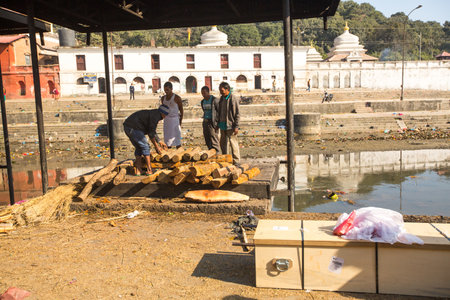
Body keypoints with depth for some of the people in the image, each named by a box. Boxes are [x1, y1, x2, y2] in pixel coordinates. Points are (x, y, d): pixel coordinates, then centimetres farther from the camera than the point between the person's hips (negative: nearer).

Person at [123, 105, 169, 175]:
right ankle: (149, 170, 0)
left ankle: (138, 170, 14)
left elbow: (152, 131, 33)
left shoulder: (152, 114, 23)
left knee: (139, 148, 17)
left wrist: (160, 142, 37)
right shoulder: (156, 116, -8)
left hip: (127, 127, 10)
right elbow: (151, 133, -11)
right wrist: (156, 146, -3)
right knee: (145, 147, -1)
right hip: (134, 128, -10)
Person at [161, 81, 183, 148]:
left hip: (175, 120, -5)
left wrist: (180, 122, -3)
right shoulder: (163, 98, 8)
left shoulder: (177, 98, -9)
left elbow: (181, 110, -3)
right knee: (168, 139, 8)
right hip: (166, 120, 6)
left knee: (177, 139, -3)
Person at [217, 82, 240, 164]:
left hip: (230, 126, -7)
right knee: (223, 143, 14)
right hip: (222, 125, 8)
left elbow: (237, 114, -11)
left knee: (233, 143, -4)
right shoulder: (221, 99, 12)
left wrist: (236, 126, -15)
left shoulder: (234, 99, -10)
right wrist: (218, 123, 16)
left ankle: (236, 161, 3)